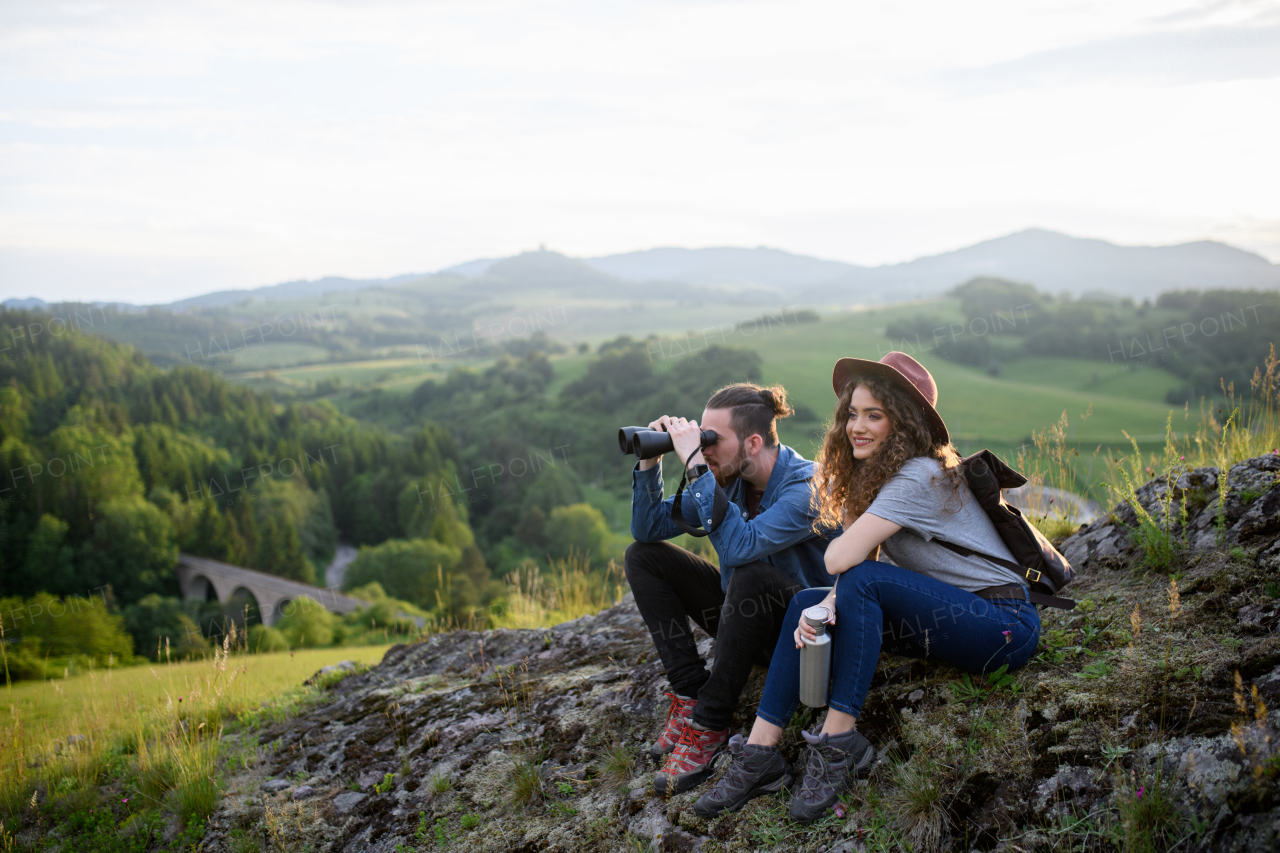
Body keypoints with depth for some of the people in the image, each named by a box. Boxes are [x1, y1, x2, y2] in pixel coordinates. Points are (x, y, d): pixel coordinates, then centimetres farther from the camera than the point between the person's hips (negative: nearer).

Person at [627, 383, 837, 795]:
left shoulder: (808, 486, -25)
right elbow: (649, 527, 0)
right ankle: (690, 693, -11)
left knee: (750, 575, -39)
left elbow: (742, 545, -41)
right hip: (744, 612, 8)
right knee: (643, 556, -1)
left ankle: (709, 727, -25)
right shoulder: (726, 477, -3)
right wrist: (650, 461, -15)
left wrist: (695, 465, -39)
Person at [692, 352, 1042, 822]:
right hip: (950, 613, 9)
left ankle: (838, 744, -22)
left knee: (864, 581, -28)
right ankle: (760, 755, -8)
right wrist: (829, 604, -22)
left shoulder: (919, 476, -22)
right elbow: (845, 573, 0)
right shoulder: (870, 475, 6)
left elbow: (841, 558, -29)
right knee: (807, 602, -4)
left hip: (1005, 626, -9)